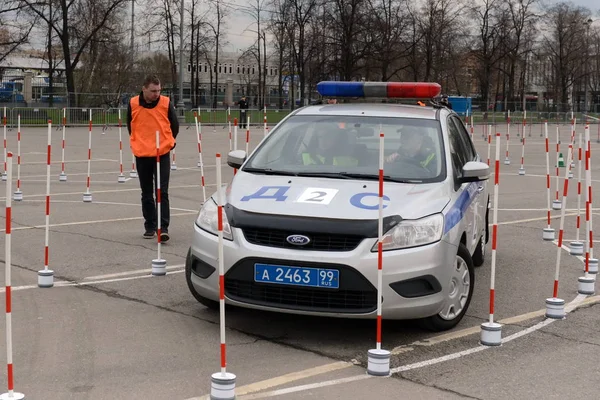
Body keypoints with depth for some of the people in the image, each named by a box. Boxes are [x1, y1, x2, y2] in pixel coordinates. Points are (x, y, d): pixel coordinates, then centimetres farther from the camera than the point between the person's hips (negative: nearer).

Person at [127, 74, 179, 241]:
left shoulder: (166, 103, -5)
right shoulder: (133, 104, -4)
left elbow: (174, 125, 9)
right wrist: (138, 143, 14)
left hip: (162, 154, -2)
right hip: (142, 155, 2)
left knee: (162, 192, -7)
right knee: (147, 194, 10)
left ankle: (163, 228, -7)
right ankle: (150, 226, 20)